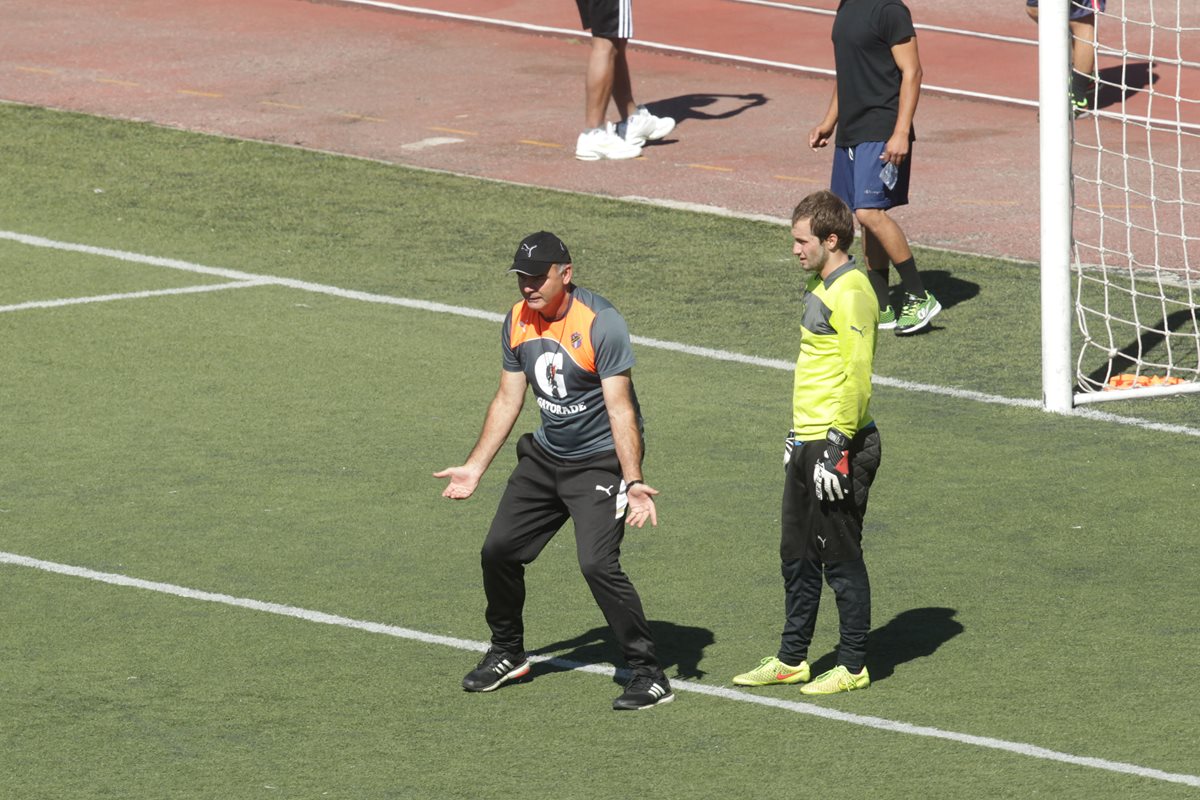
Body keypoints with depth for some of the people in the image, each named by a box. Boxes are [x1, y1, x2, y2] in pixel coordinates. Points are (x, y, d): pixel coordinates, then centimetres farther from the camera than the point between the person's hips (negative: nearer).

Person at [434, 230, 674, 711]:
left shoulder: (600, 324, -22)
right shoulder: (518, 321, 0)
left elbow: (620, 408, -25)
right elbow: (508, 399, 10)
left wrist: (633, 482, -33)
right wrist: (475, 467, 9)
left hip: (601, 461, -8)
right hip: (545, 456, 8)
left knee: (597, 563, -22)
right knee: (498, 551, 9)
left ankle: (649, 676, -12)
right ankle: (507, 654, 32)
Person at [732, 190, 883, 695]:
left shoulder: (851, 294, -17)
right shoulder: (819, 286, 14)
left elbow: (857, 379, -22)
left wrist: (837, 450, -23)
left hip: (839, 446, -10)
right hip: (808, 443, 10)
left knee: (841, 559, 0)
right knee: (796, 556, 15)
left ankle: (853, 667, 9)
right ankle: (791, 658, 25)